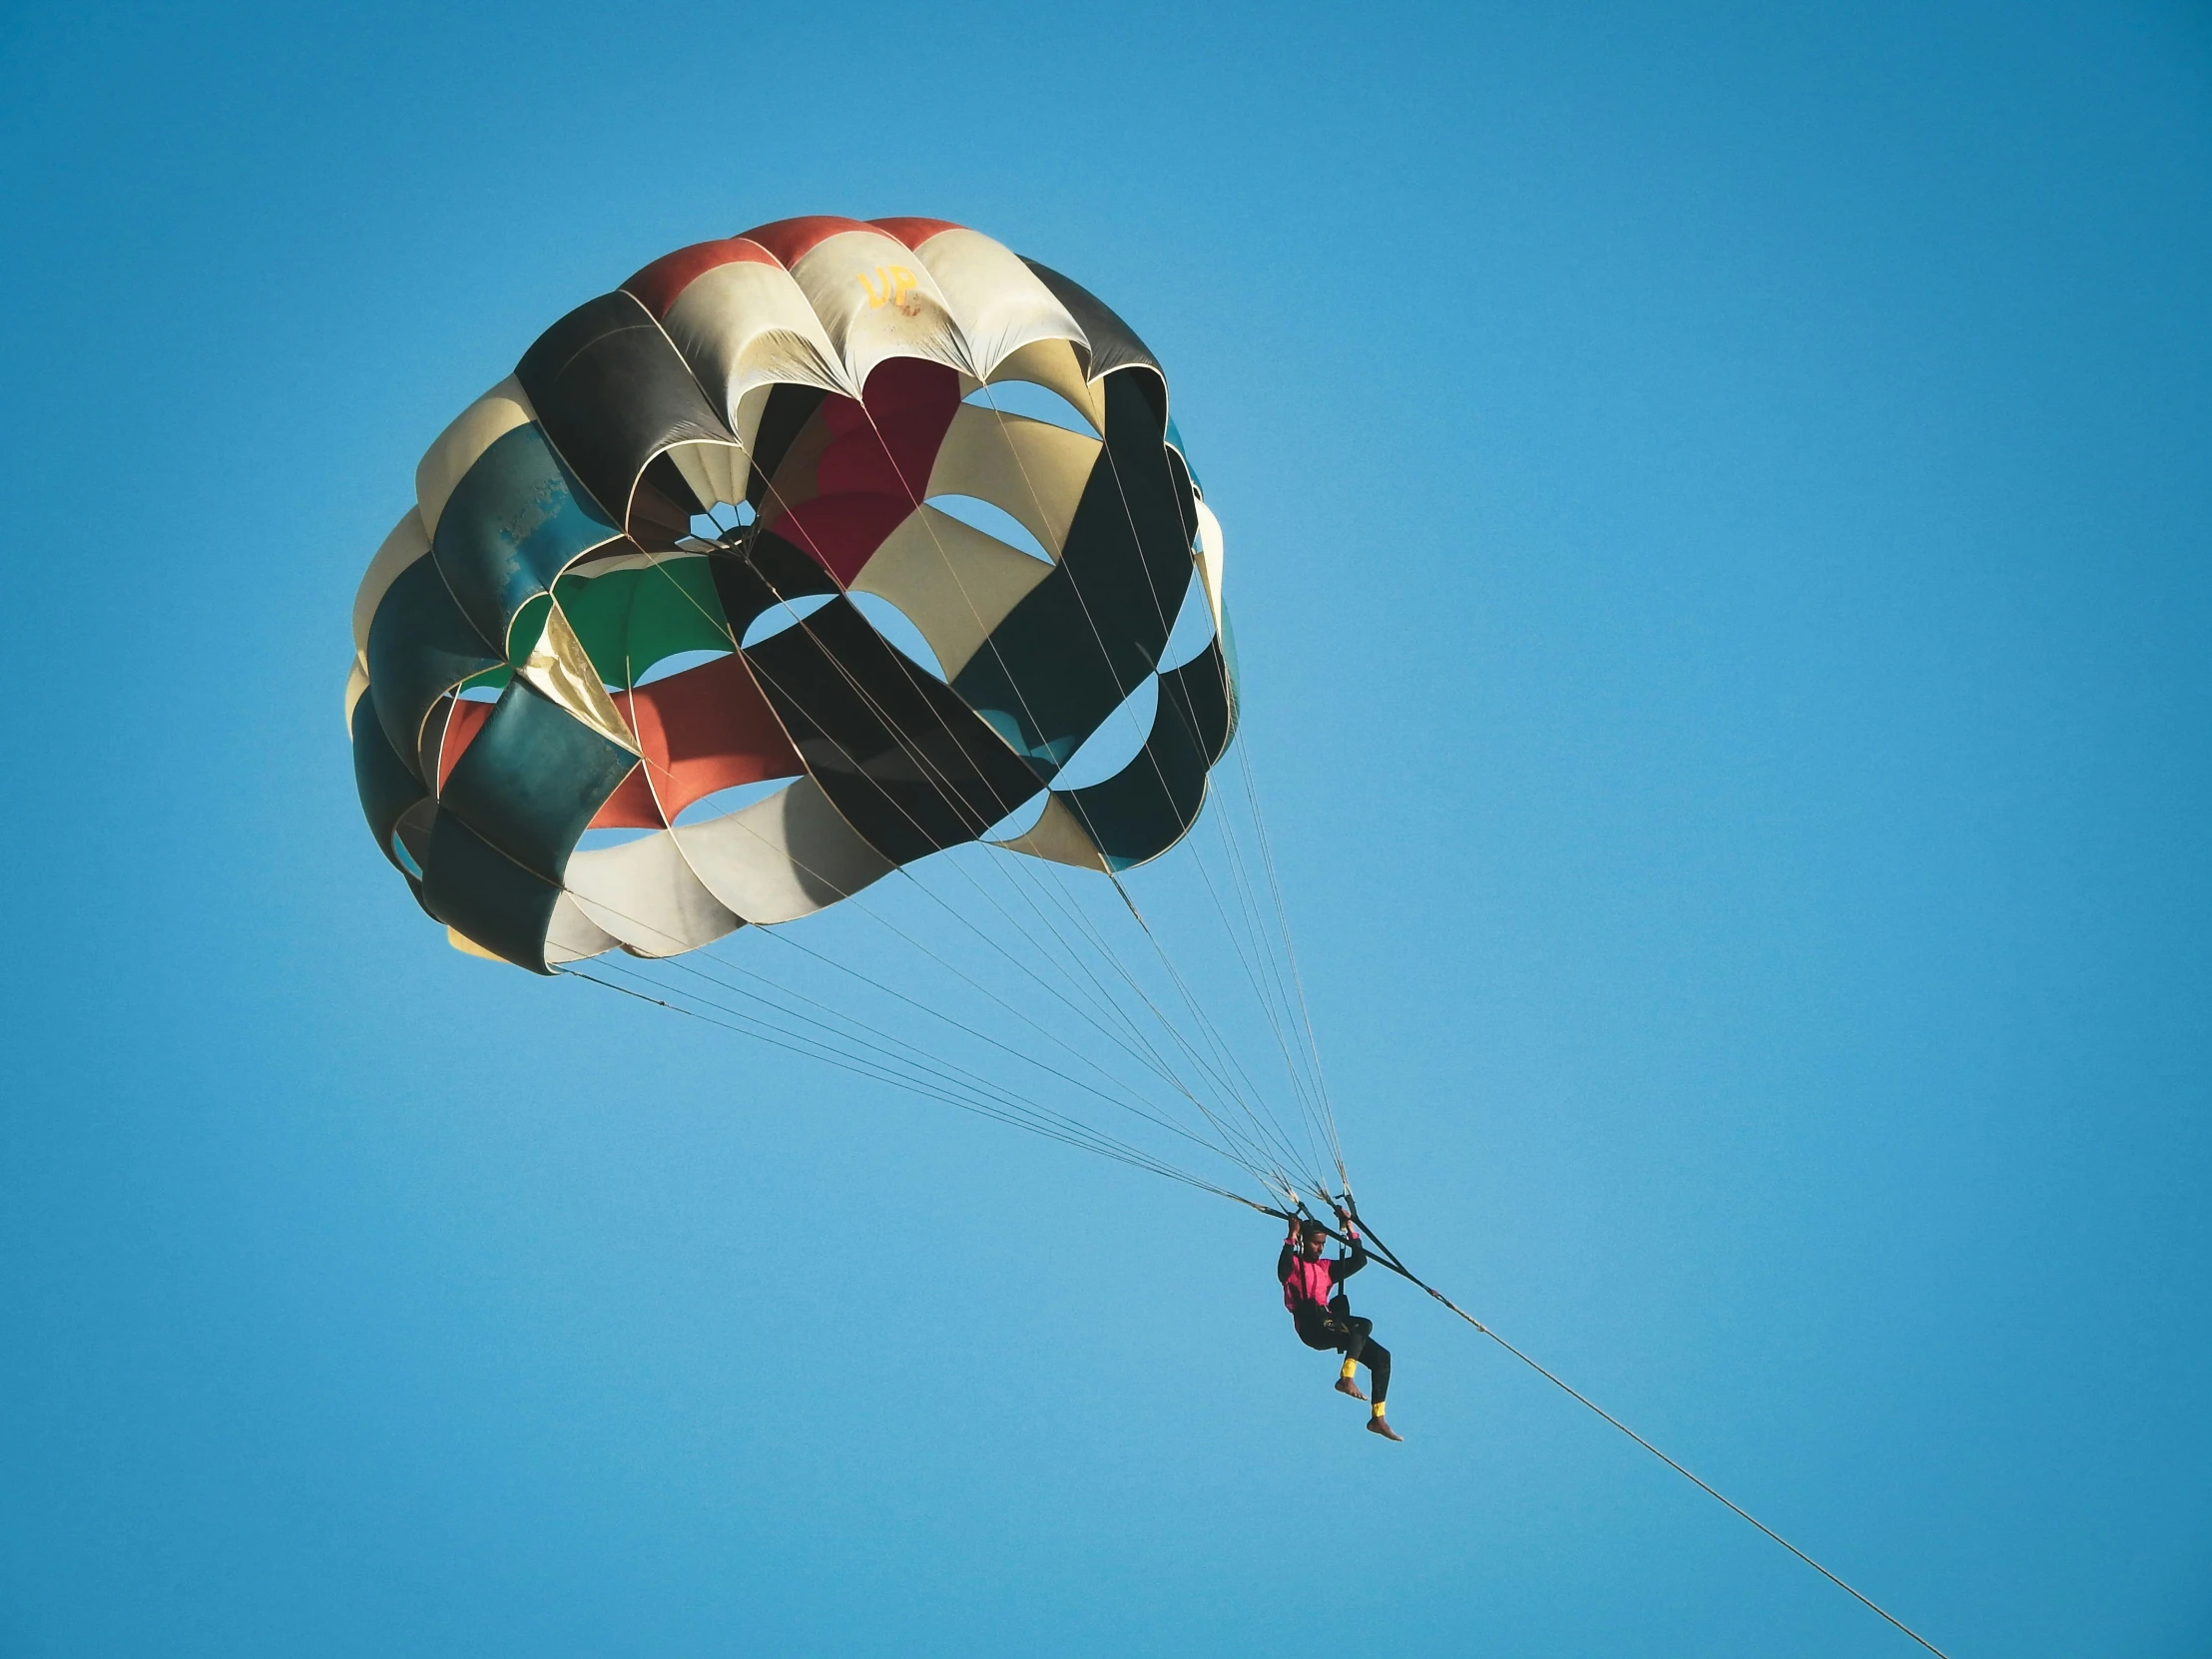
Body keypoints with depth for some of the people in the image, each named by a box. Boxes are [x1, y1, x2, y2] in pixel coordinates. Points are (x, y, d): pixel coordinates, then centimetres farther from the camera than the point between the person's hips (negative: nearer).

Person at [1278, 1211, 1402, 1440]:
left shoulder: (1327, 1268, 25)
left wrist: (1350, 1228, 18)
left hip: (1328, 1330, 8)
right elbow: (1282, 1270, -20)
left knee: (1381, 1356, -3)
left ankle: (1377, 1418, -1)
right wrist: (1292, 1237, -22)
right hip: (1310, 1326, -8)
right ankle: (1346, 1378, -29)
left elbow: (1359, 1260, 22)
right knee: (1364, 1325, -29)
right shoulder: (1294, 1264, 5)